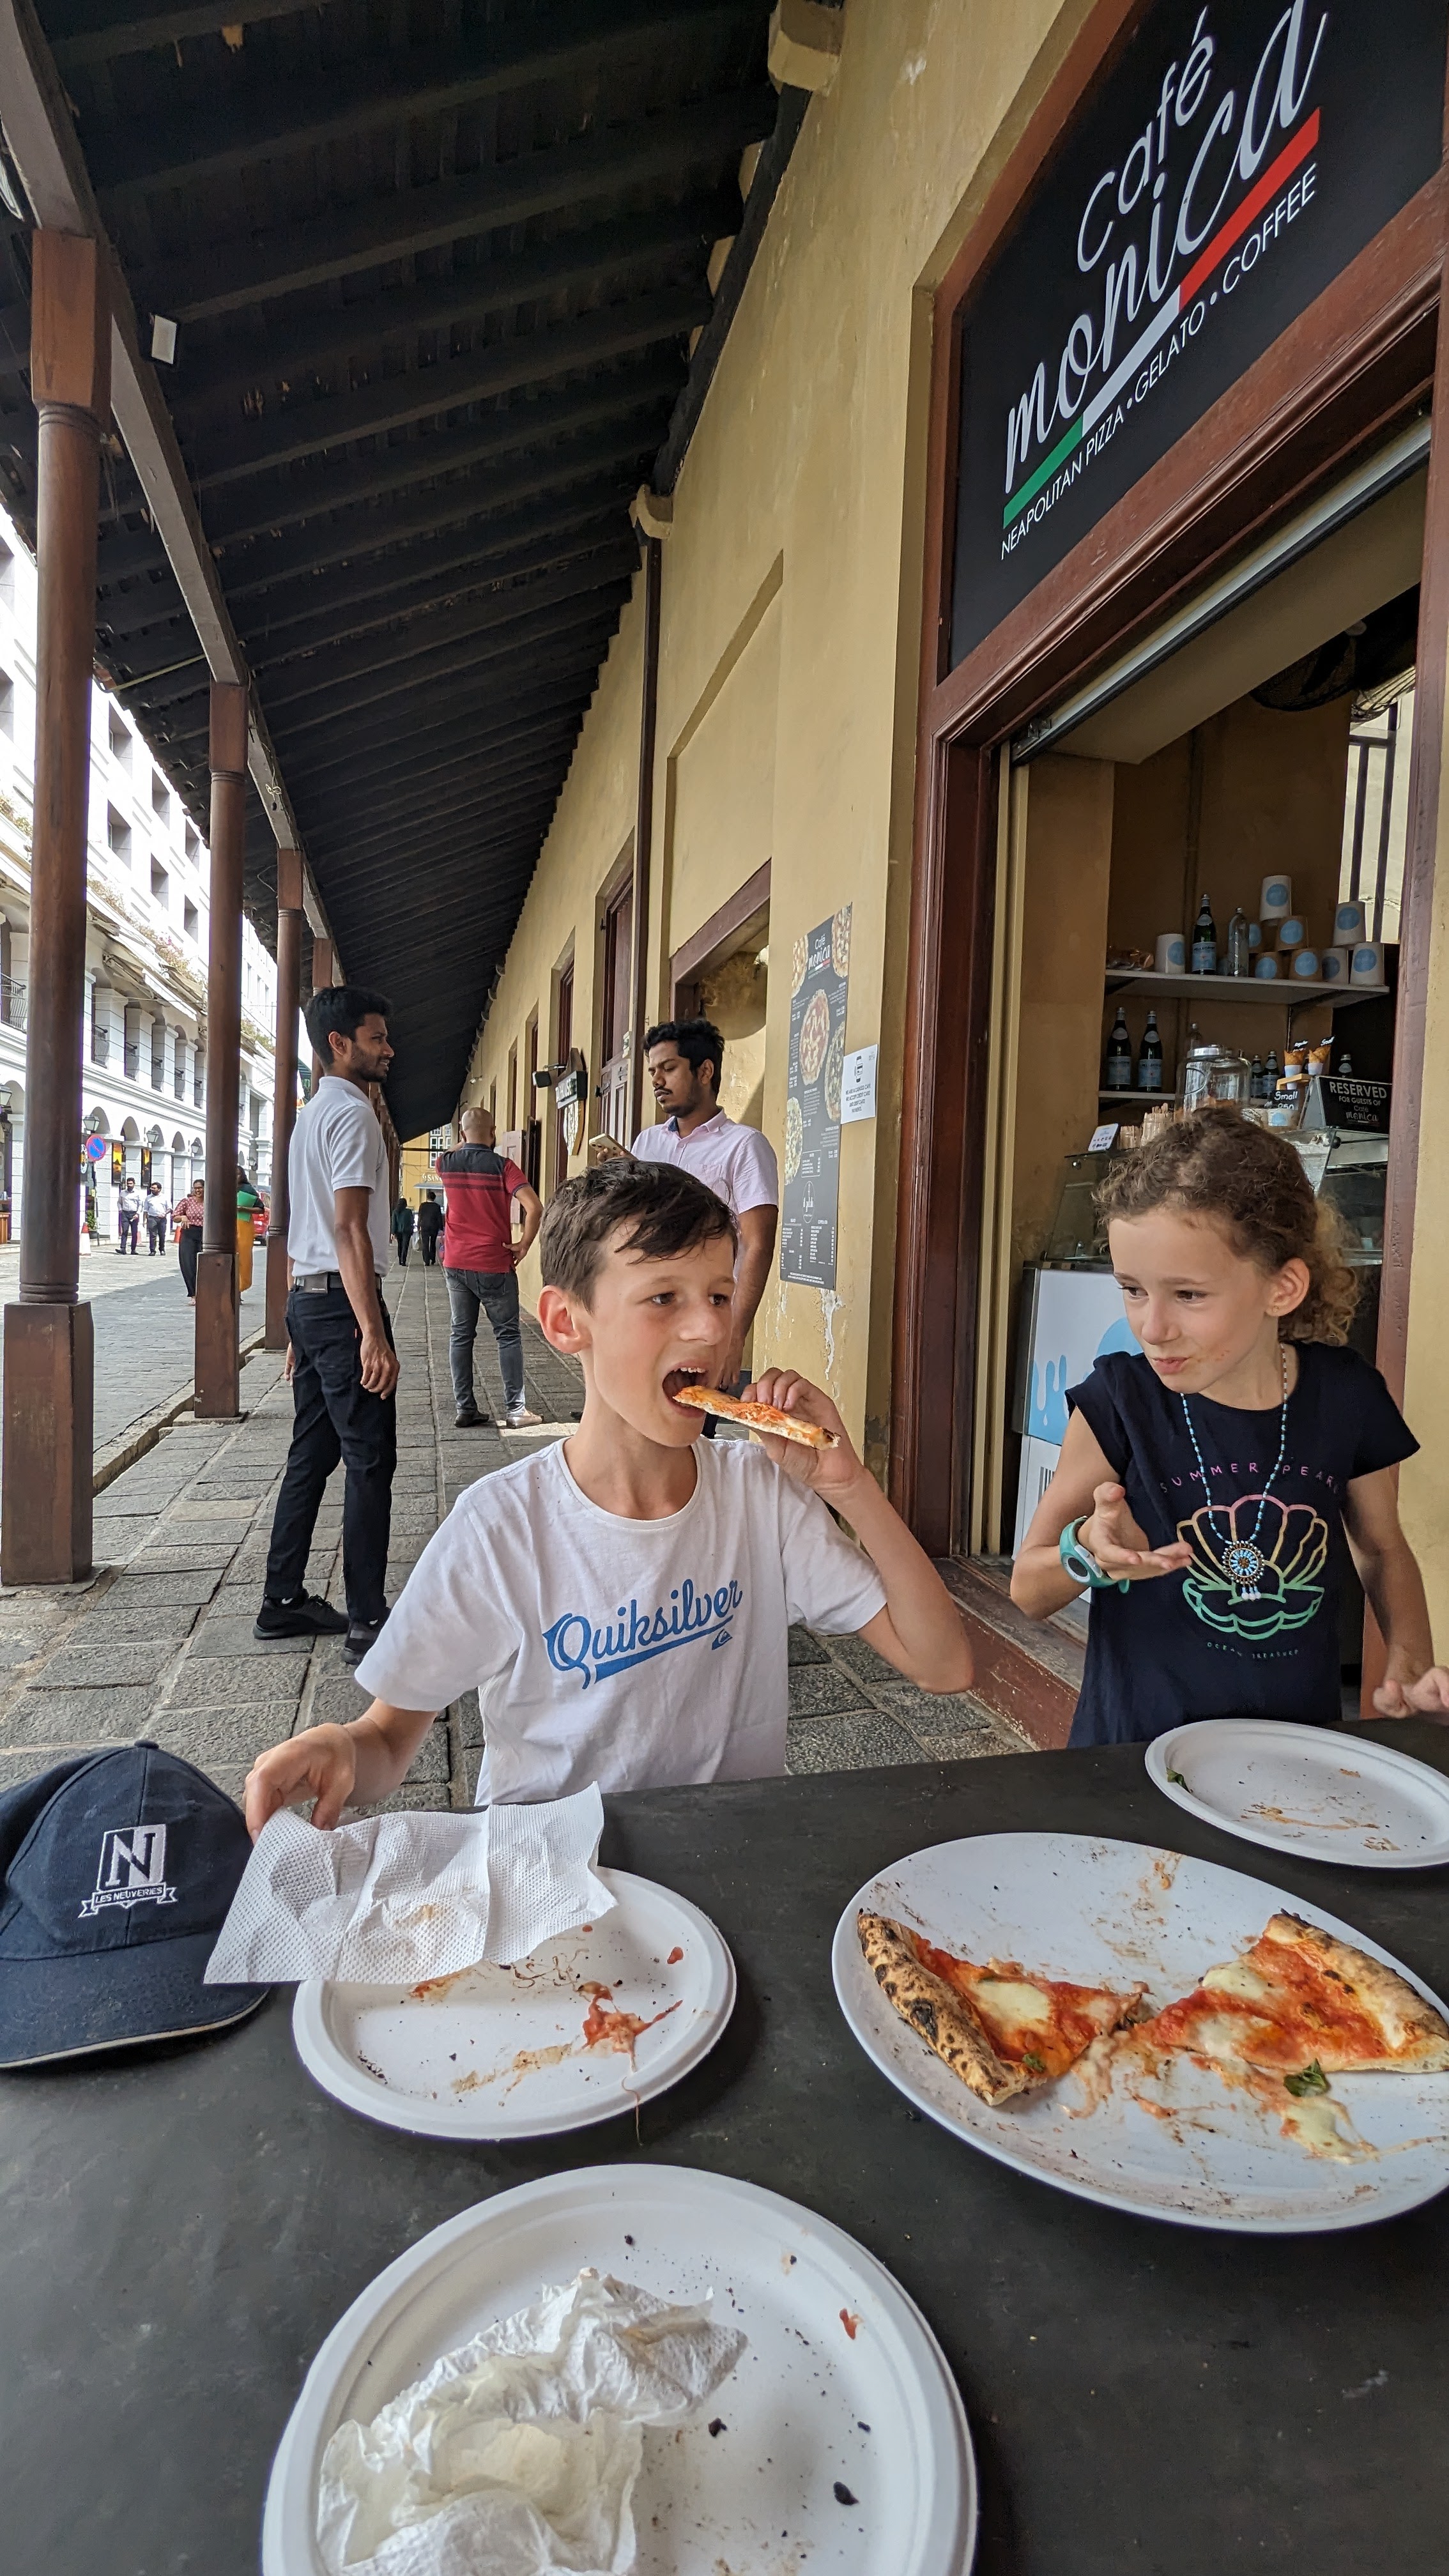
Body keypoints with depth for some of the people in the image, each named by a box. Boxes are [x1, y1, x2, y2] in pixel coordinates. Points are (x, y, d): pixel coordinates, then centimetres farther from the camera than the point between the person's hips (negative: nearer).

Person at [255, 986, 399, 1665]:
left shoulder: (310, 1115, 19)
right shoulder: (353, 1113, -12)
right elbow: (350, 1231, -21)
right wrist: (373, 1334, -25)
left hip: (307, 1300, 10)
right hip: (343, 1302, -10)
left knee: (311, 1455, 15)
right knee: (370, 1462, -5)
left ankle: (284, 1602, 23)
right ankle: (368, 1621, 1)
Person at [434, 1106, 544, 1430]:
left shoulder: (447, 1164, 2)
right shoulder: (502, 1166, -10)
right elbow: (535, 1208, -21)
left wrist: (467, 1144, 27)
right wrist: (523, 1245, -10)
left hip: (456, 1263, 4)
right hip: (495, 1266, -4)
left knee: (461, 1335, 10)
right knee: (508, 1336, 4)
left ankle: (464, 1409, 11)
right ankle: (515, 1410, 4)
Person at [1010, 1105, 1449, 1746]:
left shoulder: (1345, 1397, -4)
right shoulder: (1120, 1402, -12)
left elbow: (1382, 1548, 16)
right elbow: (1028, 1592, -5)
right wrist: (1088, 1552, -24)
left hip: (1299, 1755, 4)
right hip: (1136, 1753, -3)